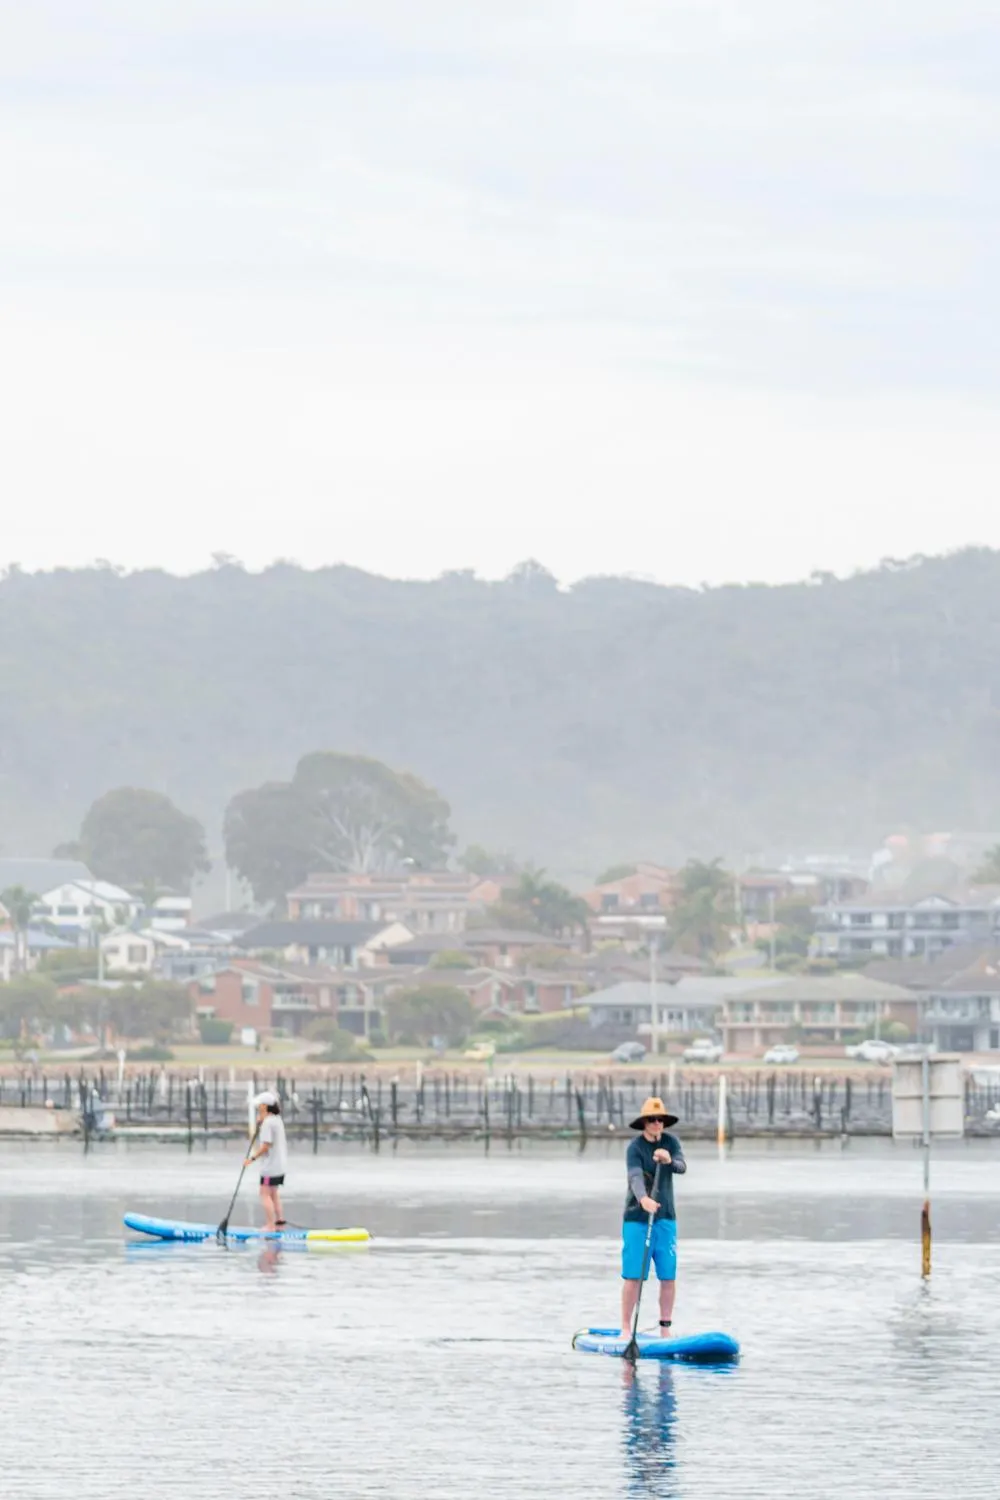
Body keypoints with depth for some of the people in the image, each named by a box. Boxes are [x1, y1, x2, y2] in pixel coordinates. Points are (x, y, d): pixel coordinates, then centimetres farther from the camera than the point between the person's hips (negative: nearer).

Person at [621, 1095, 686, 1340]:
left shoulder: (671, 1142, 3)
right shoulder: (635, 1147, -9)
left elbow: (682, 1166, -13)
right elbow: (635, 1176, -24)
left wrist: (669, 1160, -36)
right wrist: (643, 1198, -44)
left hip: (665, 1218, 4)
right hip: (636, 1219, -4)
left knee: (669, 1276, 2)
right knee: (633, 1276, -6)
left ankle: (665, 1328, 11)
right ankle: (626, 1328, 1)